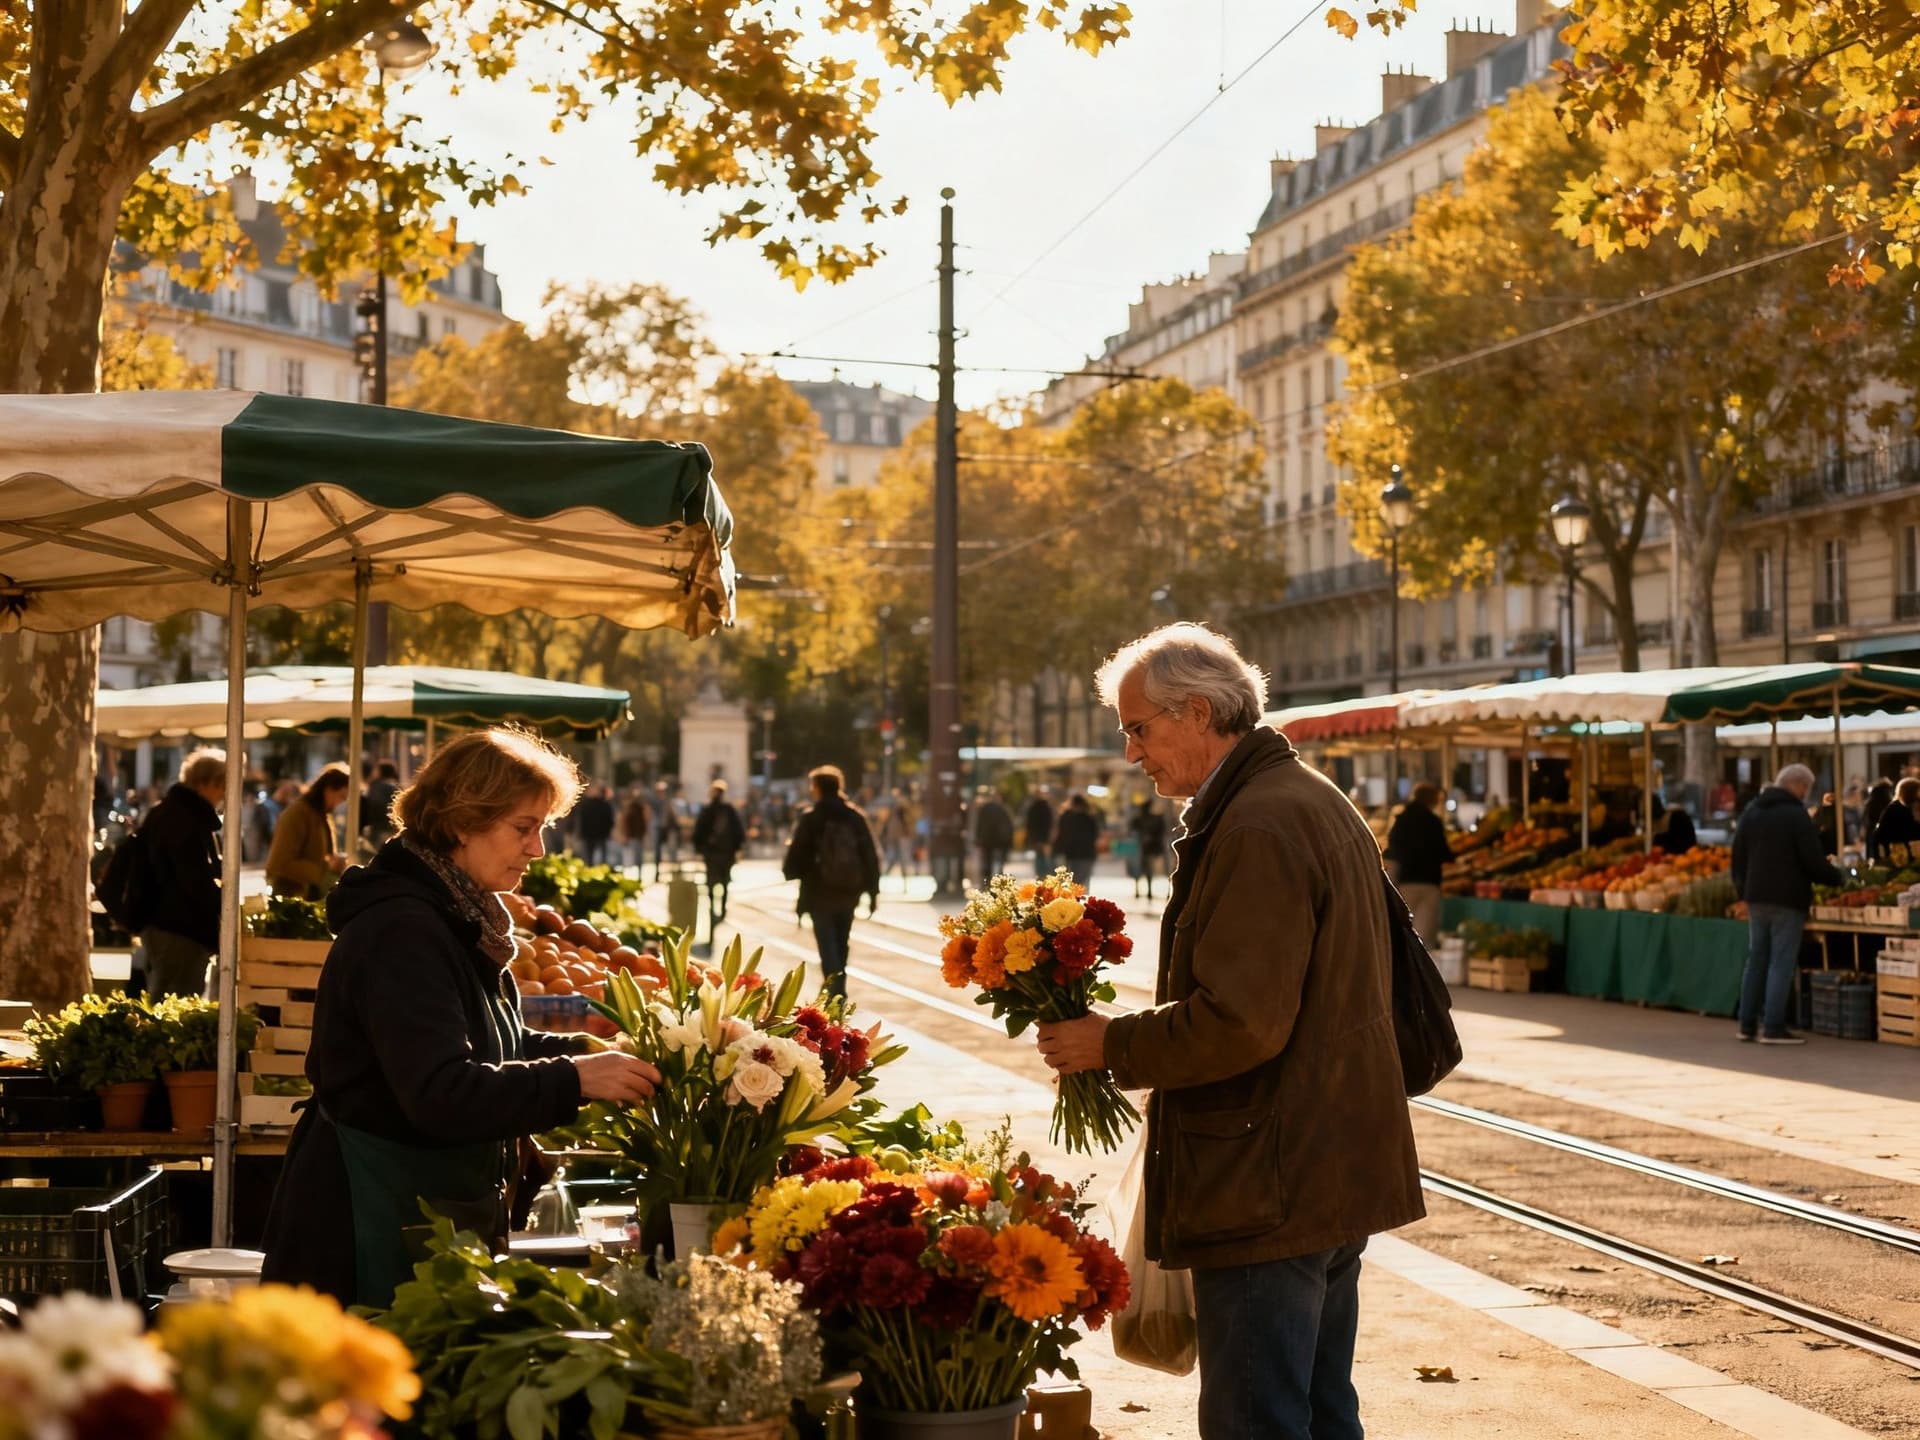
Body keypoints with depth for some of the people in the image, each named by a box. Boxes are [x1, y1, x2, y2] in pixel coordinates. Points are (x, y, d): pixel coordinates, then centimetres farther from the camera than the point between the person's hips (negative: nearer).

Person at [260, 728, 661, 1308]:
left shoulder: (461, 921, 12)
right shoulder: (401, 932, -21)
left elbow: (493, 1044, 22)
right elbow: (440, 1094, -29)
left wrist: (580, 1050, 5)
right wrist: (573, 1081, -28)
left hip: (434, 1212, 10)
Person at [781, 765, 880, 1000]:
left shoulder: (811, 818, -10)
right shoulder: (855, 817, 1)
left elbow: (796, 857, -10)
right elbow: (870, 857, 1)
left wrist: (789, 868, 13)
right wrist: (872, 891, 7)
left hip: (820, 894, -4)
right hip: (848, 892, 4)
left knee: (828, 947, -3)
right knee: (841, 944, 18)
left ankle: (835, 992, -18)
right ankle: (837, 991, 29)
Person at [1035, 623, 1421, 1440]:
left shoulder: (1256, 830, -18)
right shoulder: (1318, 805, 15)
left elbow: (1239, 1021, -24)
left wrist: (1112, 1046, -11)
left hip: (1268, 1190, -11)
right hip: (1338, 1173, 11)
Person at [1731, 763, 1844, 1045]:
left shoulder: (1751, 812, 10)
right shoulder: (1797, 816, -12)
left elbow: (1738, 855, 14)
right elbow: (1813, 861, -14)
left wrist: (1741, 888, 23)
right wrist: (1835, 878, 3)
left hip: (1756, 897, 7)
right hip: (1787, 899, -7)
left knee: (1756, 959, 12)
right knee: (1782, 962, -4)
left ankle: (1747, 1024, 13)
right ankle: (1773, 1027, -7)